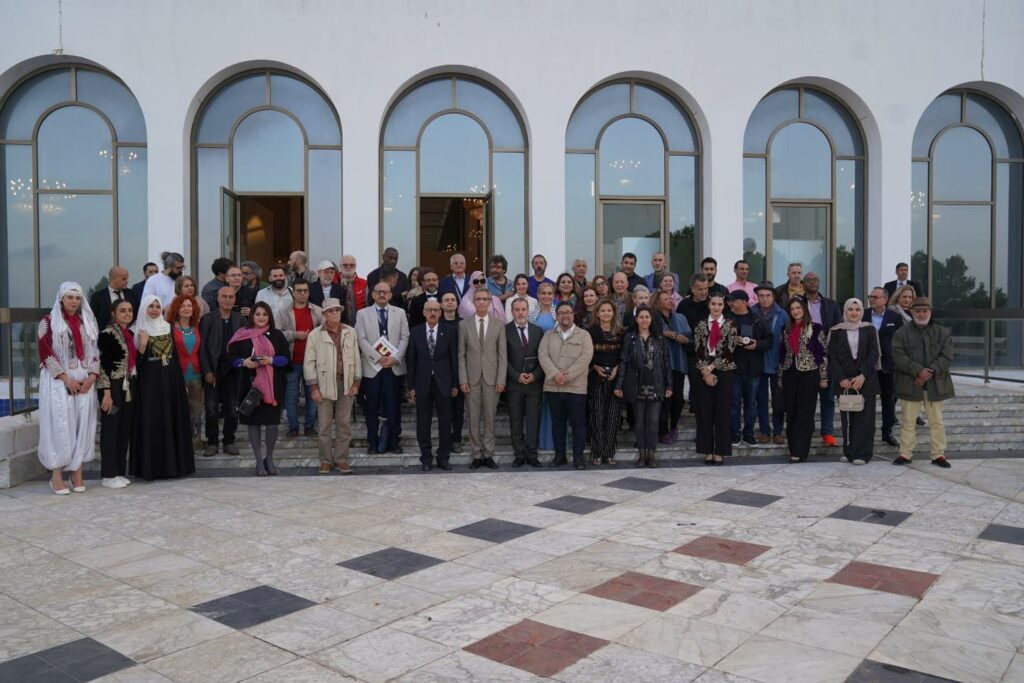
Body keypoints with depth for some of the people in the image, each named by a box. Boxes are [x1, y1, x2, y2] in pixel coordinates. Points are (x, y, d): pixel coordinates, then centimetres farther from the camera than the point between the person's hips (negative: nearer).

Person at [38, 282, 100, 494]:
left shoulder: (88, 321, 13)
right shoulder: (49, 321, 0)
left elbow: (95, 350, 12)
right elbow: (45, 352, -7)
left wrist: (92, 376, -3)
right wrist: (66, 378, -13)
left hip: (84, 382, 4)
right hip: (58, 383, -4)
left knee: (82, 425, 2)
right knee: (59, 425, -5)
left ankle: (77, 473, 9)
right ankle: (56, 474, 2)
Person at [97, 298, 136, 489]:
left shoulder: (130, 334, 13)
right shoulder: (107, 334, -11)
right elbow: (103, 364, -15)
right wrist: (106, 393, -19)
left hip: (129, 387, 8)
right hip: (113, 387, -7)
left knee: (125, 430, 10)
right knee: (111, 430, -1)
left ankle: (120, 472, 17)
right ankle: (109, 475, 6)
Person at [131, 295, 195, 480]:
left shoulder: (167, 328, 12)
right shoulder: (139, 330, -2)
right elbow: (137, 361, -7)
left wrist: (181, 381, 10)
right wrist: (142, 345, -24)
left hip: (170, 381, 5)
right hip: (149, 382, -4)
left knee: (172, 420, 6)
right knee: (151, 422, -4)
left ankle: (172, 463, 13)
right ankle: (150, 466, 1)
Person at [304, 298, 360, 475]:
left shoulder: (350, 332, 7)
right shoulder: (315, 335, -2)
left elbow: (356, 359, 9)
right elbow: (309, 363, -2)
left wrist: (356, 383, 4)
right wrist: (314, 387, -7)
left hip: (346, 384, 2)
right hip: (325, 385, -2)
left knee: (344, 424, 6)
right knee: (324, 425, 3)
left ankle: (341, 460, 15)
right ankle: (325, 460, 14)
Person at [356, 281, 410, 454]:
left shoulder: (400, 313, 10)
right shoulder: (363, 314, 5)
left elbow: (404, 337, 4)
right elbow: (361, 339, -3)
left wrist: (395, 358, -10)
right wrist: (378, 358, -12)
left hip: (394, 366, 1)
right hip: (372, 366, -1)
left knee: (393, 406, 3)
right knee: (372, 407, 3)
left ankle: (393, 441, 13)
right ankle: (373, 443, 13)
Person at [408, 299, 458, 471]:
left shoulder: (449, 332, 2)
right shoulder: (415, 332, 3)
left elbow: (454, 359, 3)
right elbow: (411, 360, 4)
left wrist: (455, 384, -1)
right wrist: (411, 386, 0)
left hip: (443, 383, 0)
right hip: (423, 383, 0)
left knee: (445, 422, 4)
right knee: (423, 423, 5)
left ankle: (443, 458, 15)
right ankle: (426, 459, 15)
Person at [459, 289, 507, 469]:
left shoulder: (499, 324, 4)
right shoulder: (464, 324, 5)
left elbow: (502, 354, 2)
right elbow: (461, 354, 3)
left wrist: (501, 380, -5)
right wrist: (462, 379, -4)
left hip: (492, 378, 0)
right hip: (472, 378, 0)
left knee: (490, 418, 5)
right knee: (474, 419, 4)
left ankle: (488, 455, 13)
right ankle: (476, 455, 12)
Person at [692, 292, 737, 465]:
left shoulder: (730, 325, 1)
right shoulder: (700, 325, 6)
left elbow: (729, 351, -7)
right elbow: (698, 351, 1)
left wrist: (711, 367, -12)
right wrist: (705, 372, -9)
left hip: (724, 373, -2)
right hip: (703, 372, 2)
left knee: (722, 412, 1)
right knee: (704, 412, 3)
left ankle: (720, 451, 8)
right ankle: (707, 451, 11)